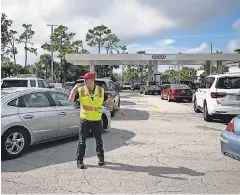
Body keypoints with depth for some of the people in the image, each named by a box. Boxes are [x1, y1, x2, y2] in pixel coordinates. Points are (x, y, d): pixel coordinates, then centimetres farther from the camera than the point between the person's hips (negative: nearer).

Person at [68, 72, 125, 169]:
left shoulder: (100, 91, 0)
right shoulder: (80, 90, -4)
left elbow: (109, 101, 10)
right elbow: (71, 100, -10)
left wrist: (119, 109, 13)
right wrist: (74, 89, -23)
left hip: (96, 120, 1)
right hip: (84, 120, -1)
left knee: (99, 140, 13)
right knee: (82, 141, 3)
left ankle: (101, 158, 31)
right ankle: (79, 160, 15)